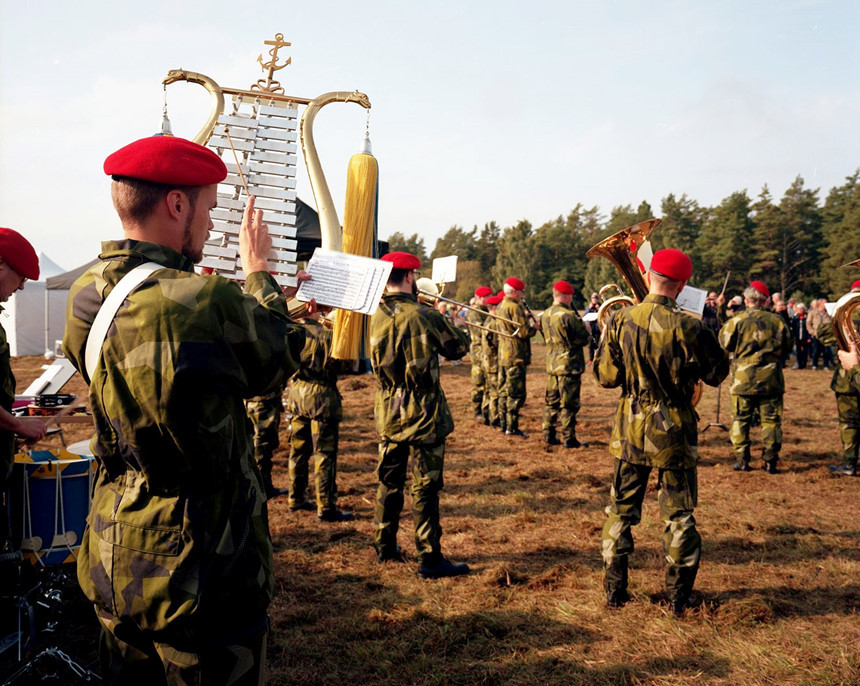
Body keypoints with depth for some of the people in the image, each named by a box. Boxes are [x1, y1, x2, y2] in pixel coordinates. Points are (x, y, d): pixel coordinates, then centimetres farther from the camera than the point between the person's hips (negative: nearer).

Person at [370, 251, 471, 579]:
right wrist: (450, 325, 12)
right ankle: (430, 559, 6)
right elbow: (458, 347, -6)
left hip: (388, 413, 6)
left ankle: (385, 547, 29)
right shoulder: (424, 315, -17)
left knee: (389, 481, 17)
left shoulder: (377, 316, 0)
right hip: (423, 415, -6)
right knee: (425, 487, 1)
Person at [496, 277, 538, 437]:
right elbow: (523, 332, -20)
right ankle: (512, 427, -6)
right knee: (516, 393, -6)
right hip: (516, 355, -10)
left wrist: (524, 317, 14)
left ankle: (504, 424, 19)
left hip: (503, 354, 10)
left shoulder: (500, 307, 14)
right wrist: (533, 327, -2)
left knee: (504, 391, 13)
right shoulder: (515, 307, -15)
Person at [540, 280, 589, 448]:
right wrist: (585, 328, 5)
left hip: (551, 364, 8)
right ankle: (569, 439, 3)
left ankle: (549, 435, 19)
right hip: (569, 365, -8)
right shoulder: (568, 315, -19)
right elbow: (583, 339, -14)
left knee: (551, 401, 14)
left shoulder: (545, 315, 7)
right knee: (569, 404, -1)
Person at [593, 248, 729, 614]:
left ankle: (615, 591, 20)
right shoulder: (688, 328, -17)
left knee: (621, 510, 14)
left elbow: (605, 376, -3)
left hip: (629, 429, 3)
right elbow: (718, 373, -3)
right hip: (674, 432, -2)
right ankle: (678, 597, 18)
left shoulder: (620, 320, -8)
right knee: (678, 515, 11)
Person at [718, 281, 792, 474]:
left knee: (741, 419, 8)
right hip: (771, 378, 1)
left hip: (743, 378, -1)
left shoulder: (737, 320, -8)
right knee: (771, 420, 8)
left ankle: (741, 460, 7)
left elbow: (725, 342, 2)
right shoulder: (777, 320, -1)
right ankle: (770, 461, 7)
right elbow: (787, 346, 9)